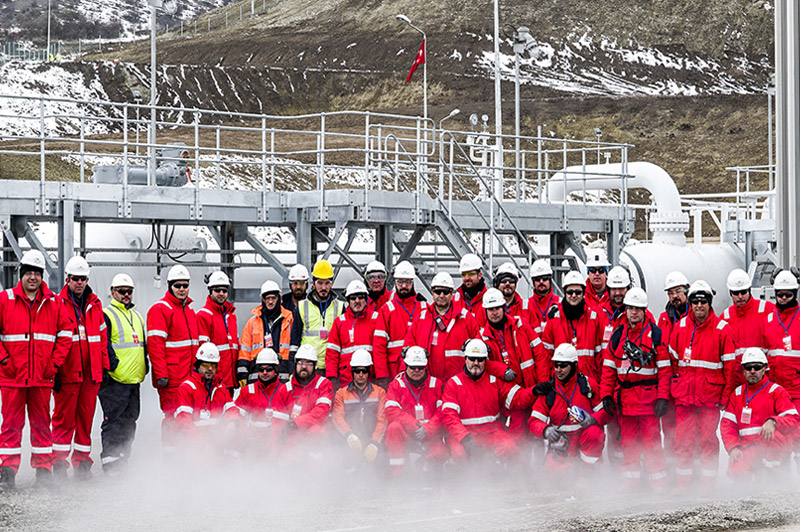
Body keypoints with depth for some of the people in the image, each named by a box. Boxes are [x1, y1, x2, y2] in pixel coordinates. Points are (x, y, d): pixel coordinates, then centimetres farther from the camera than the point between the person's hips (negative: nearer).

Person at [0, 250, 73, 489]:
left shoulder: (54, 303, 6)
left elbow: (66, 333, 10)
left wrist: (55, 362, 1)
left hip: (42, 376, 2)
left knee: (41, 422, 7)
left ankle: (43, 467, 13)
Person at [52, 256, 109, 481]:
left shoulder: (95, 305, 14)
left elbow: (102, 339, 18)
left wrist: (105, 367, 12)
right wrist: (53, 371, -8)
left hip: (90, 374, 4)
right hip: (67, 374, -4)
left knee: (86, 418, 7)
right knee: (64, 419, -3)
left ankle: (82, 462, 13)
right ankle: (59, 463, 3)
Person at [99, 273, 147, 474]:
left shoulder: (138, 317, 21)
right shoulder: (105, 315, -4)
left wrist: (145, 366, 19)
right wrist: (111, 365, -20)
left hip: (134, 380, 8)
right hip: (114, 381, -8)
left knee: (129, 422, 10)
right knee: (113, 422, -9)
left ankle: (123, 460, 17)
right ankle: (110, 462, -9)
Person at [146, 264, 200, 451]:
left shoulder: (189, 309, 20)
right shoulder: (160, 309, -6)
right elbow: (155, 344, -13)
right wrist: (161, 374, -19)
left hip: (189, 377, 7)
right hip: (171, 379, -7)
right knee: (172, 415, -7)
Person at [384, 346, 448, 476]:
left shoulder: (436, 384, 6)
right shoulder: (396, 385, 5)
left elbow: (443, 412, -2)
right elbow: (392, 411, -8)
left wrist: (427, 430, -17)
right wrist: (414, 426, -18)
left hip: (431, 435, 0)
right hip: (406, 433, 0)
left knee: (439, 455, -30)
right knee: (393, 427, -34)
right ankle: (396, 473, -27)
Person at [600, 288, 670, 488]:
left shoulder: (655, 333, -1)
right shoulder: (618, 335, 11)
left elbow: (664, 368, -3)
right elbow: (608, 367, 12)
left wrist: (663, 397, -11)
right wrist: (606, 395, 4)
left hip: (649, 395, -4)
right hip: (624, 395, 4)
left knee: (651, 441, -4)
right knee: (628, 441, 7)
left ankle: (658, 486, 0)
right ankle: (630, 484, 12)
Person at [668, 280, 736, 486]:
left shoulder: (721, 328, -2)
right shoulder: (680, 327, 7)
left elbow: (729, 366, 0)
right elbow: (673, 360, 14)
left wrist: (725, 396, -4)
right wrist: (674, 387, 9)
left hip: (710, 394, -3)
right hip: (684, 392, 3)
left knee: (708, 438, 1)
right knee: (683, 438, 2)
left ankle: (708, 483, 9)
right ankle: (683, 482, 11)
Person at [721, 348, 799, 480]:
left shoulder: (776, 391, 2)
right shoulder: (737, 393, 15)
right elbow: (727, 423, 10)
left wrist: (772, 422, -31)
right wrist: (733, 448, -9)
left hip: (777, 448, -2)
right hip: (748, 448, 3)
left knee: (774, 433, -38)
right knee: (735, 472, -28)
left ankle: (771, 473, -18)